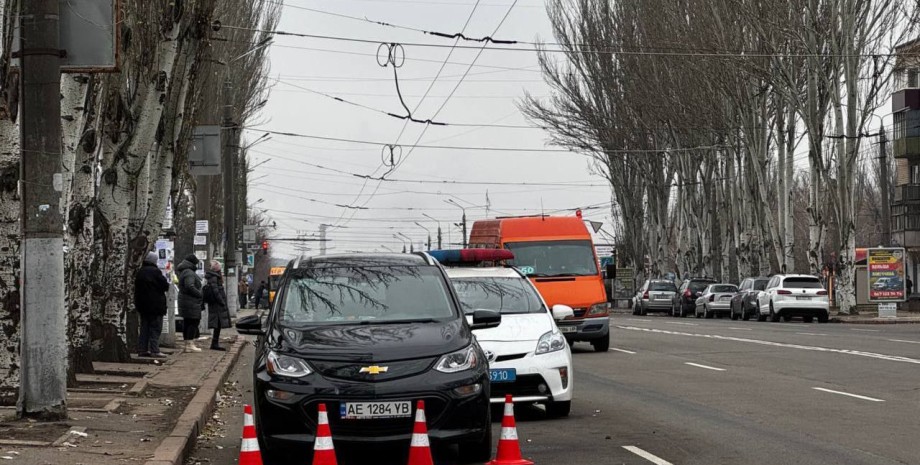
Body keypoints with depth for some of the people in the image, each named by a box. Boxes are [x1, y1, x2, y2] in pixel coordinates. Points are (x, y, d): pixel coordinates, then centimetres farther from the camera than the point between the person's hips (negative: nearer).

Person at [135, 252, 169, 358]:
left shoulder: (139, 272, 8)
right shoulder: (155, 271, -15)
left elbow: (137, 288, 14)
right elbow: (165, 286, -12)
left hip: (142, 304, 7)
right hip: (155, 305, -7)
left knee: (144, 327, 12)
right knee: (155, 328, -3)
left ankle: (142, 349, 12)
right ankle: (154, 350, -7)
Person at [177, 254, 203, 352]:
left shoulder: (183, 272, 19)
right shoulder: (189, 273, -15)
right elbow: (190, 287, -26)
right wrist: (200, 295, -16)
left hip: (184, 301, 11)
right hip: (191, 303, -11)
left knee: (187, 322, 11)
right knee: (193, 322, -9)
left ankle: (188, 344, 15)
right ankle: (190, 344, -11)